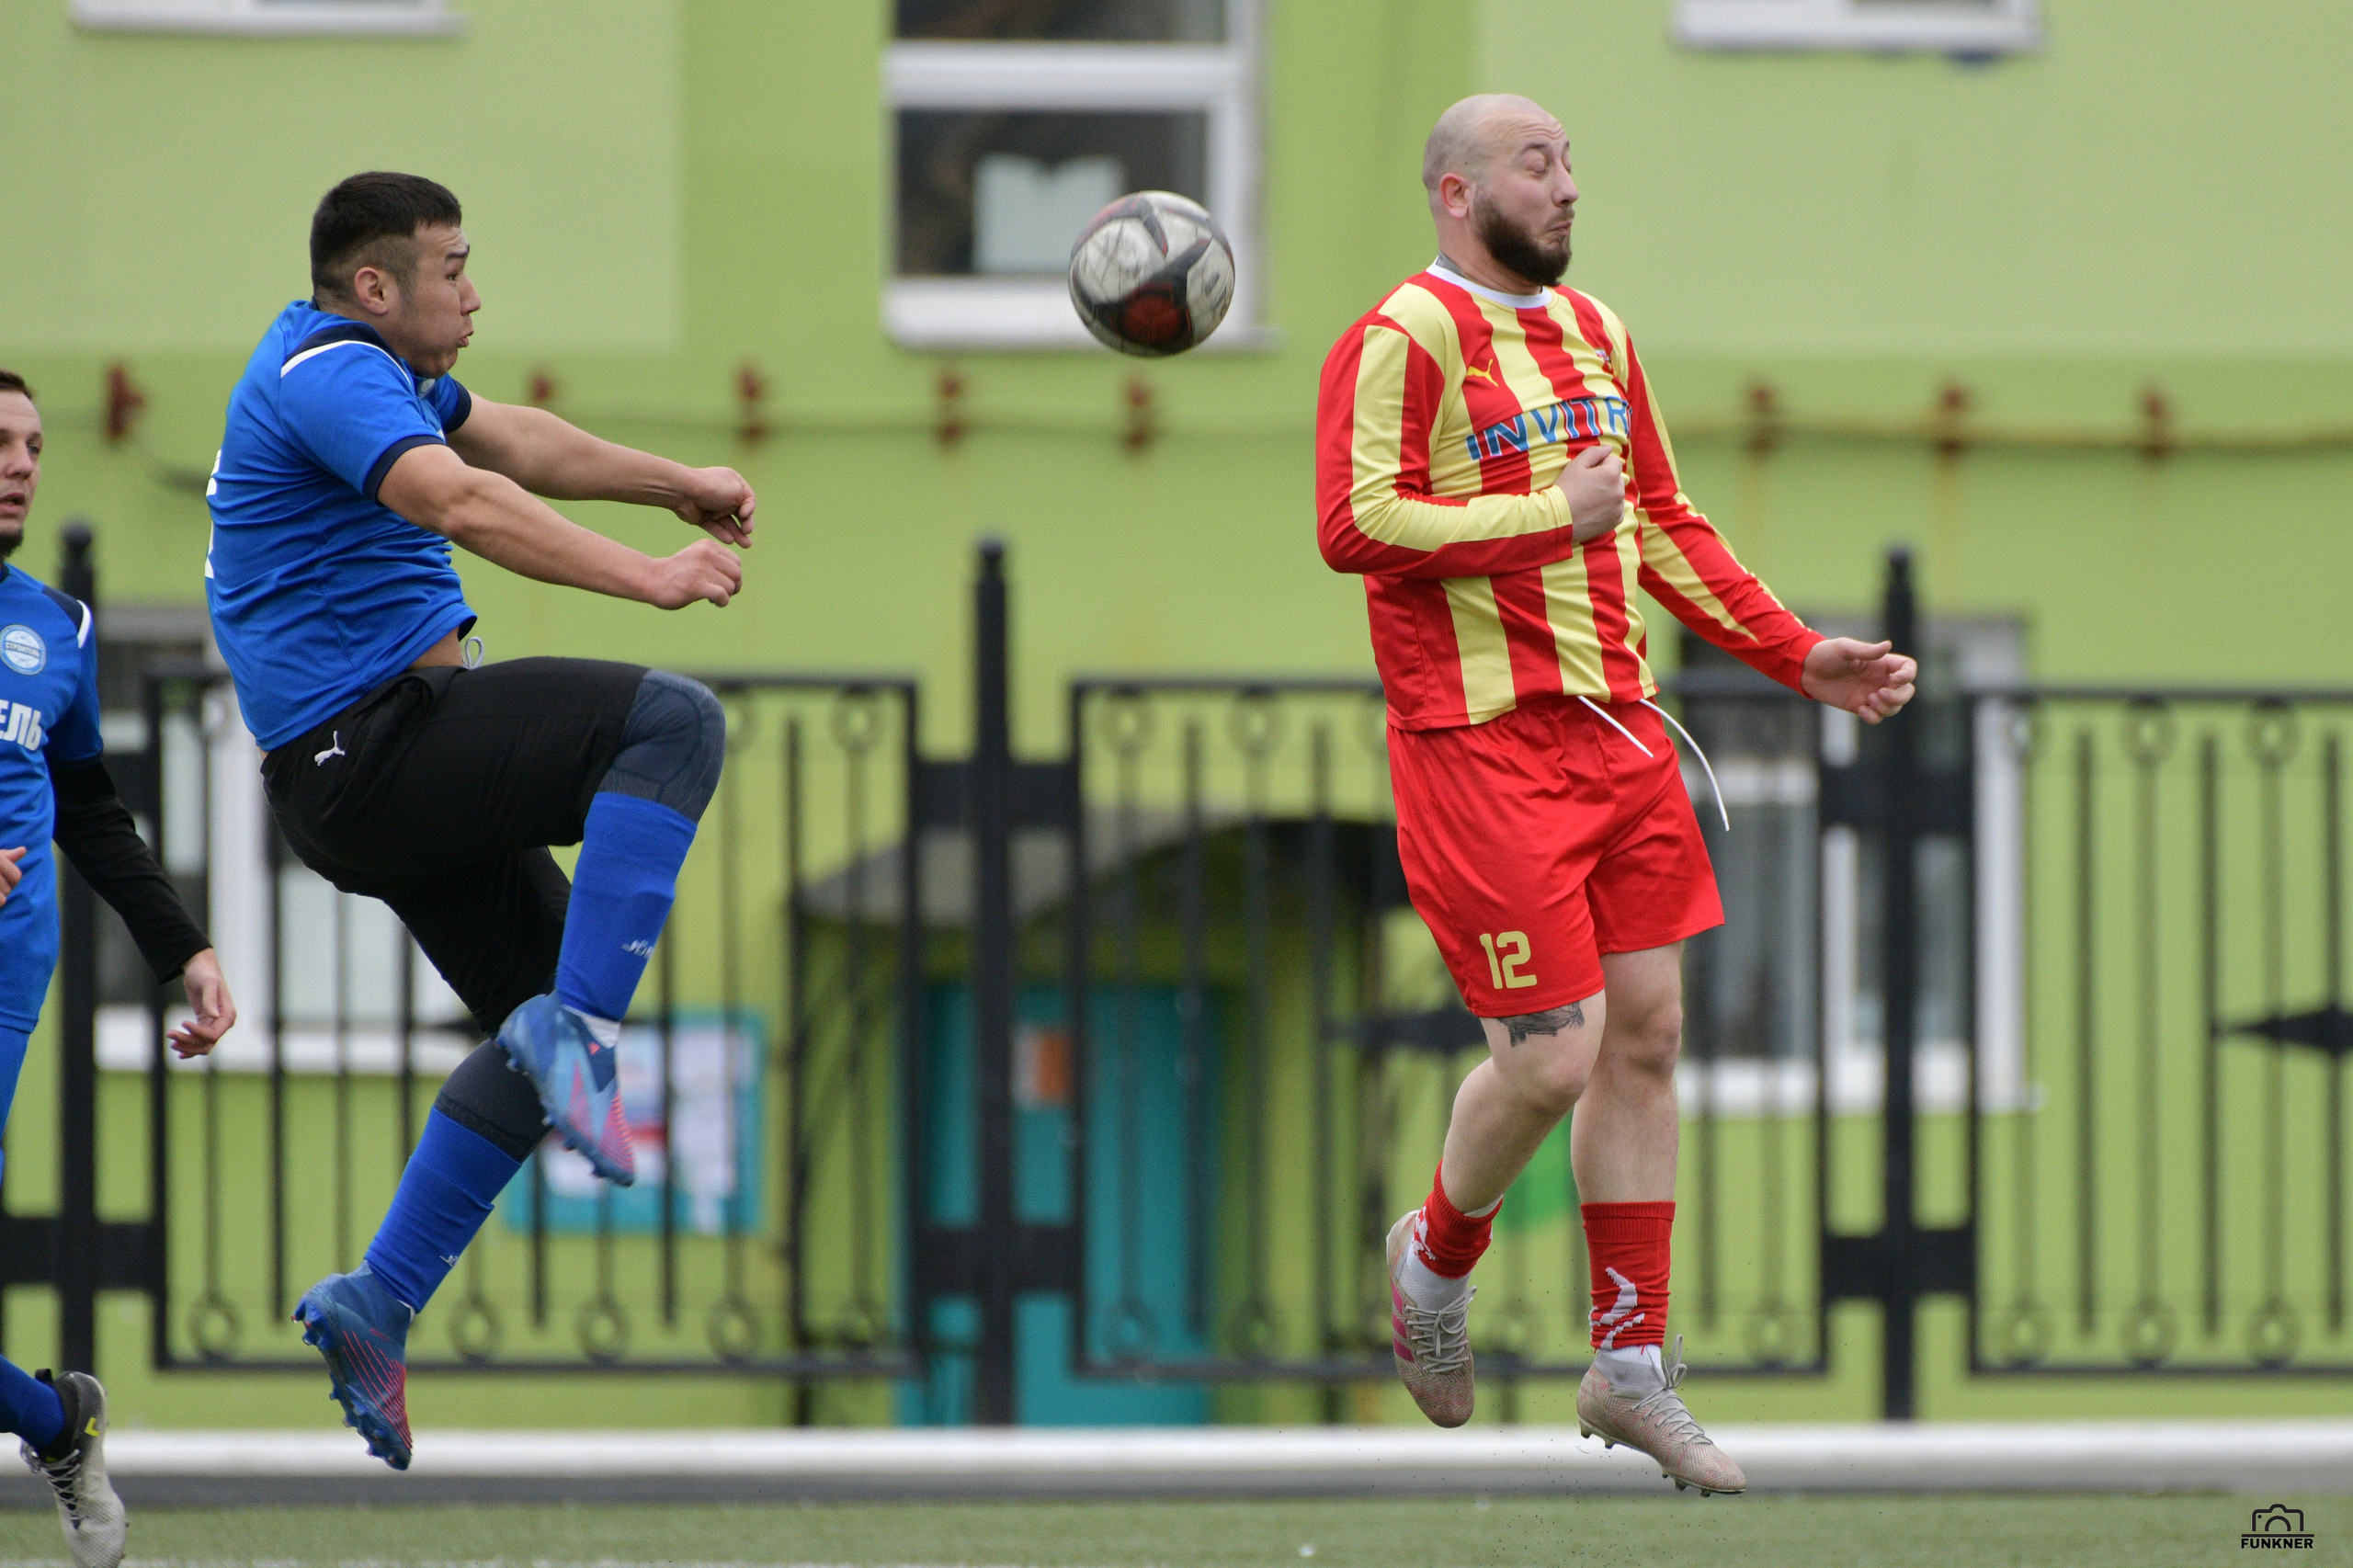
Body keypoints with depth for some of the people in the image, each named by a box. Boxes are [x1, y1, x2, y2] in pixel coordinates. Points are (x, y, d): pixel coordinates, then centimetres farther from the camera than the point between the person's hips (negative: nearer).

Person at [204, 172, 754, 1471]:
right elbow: (460, 500, -30)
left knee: (543, 1016, 14)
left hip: (375, 764, 11)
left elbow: (512, 439, 31)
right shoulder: (329, 374, -14)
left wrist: (673, 484, 25)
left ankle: (377, 1303, 11)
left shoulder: (368, 366, 20)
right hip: (374, 740, -11)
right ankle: (576, 1031, -28)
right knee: (671, 722, -22)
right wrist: (646, 576, -34)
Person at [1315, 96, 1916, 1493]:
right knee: (1553, 1056, -9)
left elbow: (1667, 528, 24)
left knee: (1646, 1035, 6)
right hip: (1484, 748, -8)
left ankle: (1633, 1367, 13)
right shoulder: (1403, 341, -9)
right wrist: (1551, 516, -19)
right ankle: (1438, 1258, 21)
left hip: (1621, 733, 8)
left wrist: (1799, 656, 17)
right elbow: (1356, 524, -21)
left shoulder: (1596, 334, 16)